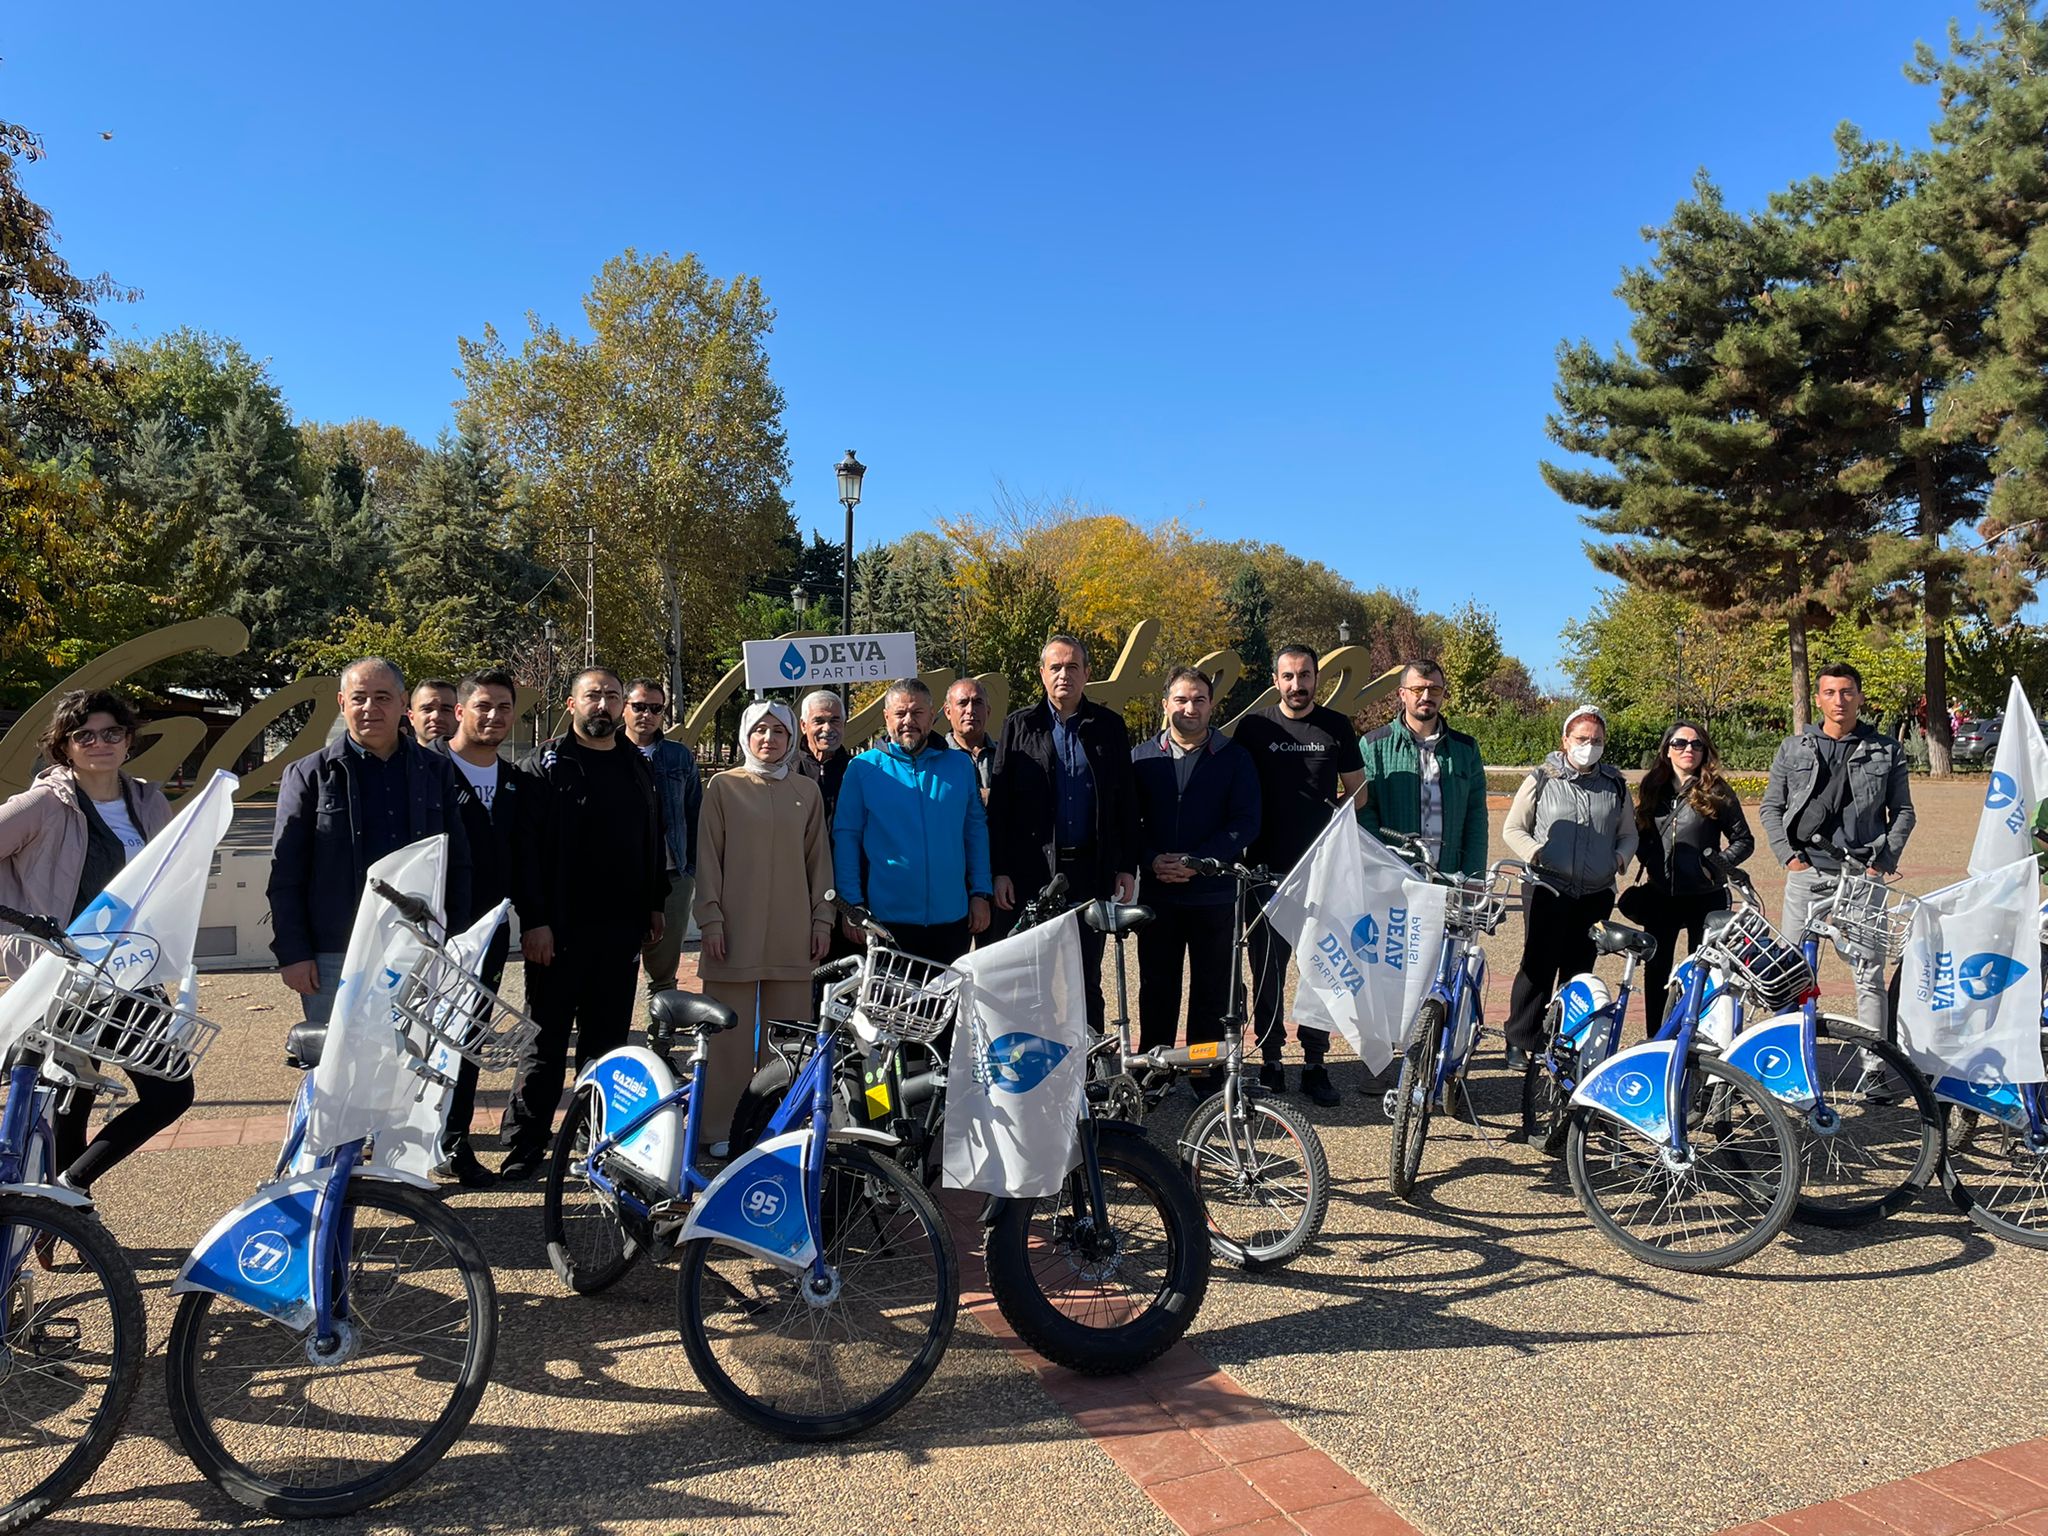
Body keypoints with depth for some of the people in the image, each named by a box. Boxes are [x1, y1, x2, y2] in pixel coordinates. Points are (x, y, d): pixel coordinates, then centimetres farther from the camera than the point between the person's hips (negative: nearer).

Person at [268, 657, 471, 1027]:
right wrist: (291, 954, -5)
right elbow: (285, 874, 2)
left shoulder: (435, 771, 9)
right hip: (334, 955, -2)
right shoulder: (310, 775, 3)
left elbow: (457, 864, 11)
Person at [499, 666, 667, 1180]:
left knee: (608, 1040, 11)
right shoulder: (546, 763, -3)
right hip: (560, 929, -4)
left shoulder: (637, 767, 13)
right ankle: (523, 1148, 11)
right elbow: (525, 846, -9)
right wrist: (534, 921, -15)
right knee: (546, 1041, 2)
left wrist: (655, 905, 14)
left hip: (621, 929, 5)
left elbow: (653, 842, 20)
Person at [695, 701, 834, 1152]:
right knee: (730, 1031, 1)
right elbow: (707, 857, 3)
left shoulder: (807, 790, 11)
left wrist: (822, 918, 7)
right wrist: (711, 918, -4)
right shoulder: (723, 787, 4)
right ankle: (723, 1127, 11)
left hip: (792, 931, 2)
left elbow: (818, 857, 13)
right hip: (736, 929, -2)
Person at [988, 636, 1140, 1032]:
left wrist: (1128, 865, 3)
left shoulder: (1109, 726, 8)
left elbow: (1126, 802, 9)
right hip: (1034, 870, -1)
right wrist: (999, 870, -5)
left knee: (1088, 975, 7)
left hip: (1092, 869, 1)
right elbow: (998, 803, 2)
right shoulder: (1019, 726, 5)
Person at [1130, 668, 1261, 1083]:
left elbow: (1245, 822, -4)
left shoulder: (1235, 758, 3)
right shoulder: (1141, 757, 7)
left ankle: (1207, 1076, 16)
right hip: (1156, 894, 1)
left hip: (1215, 896, -1)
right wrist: (1152, 860, -13)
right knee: (1156, 989, 7)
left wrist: (1196, 861, -14)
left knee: (1212, 990, 5)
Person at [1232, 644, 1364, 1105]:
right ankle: (1270, 1063, 14)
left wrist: (1338, 806, -3)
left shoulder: (1336, 727, 7)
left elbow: (1358, 788, 16)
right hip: (1267, 868, -1)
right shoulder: (1254, 726, 3)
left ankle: (1315, 1064, 14)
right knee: (1268, 968, 4)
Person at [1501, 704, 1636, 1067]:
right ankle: (1519, 1042, 3)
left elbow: (1629, 833, 20)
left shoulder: (1615, 784, 12)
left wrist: (1620, 858, 0)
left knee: (1579, 969, 8)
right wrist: (1536, 854, -13)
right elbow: (1513, 827, 4)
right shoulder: (1541, 779, 2)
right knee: (1538, 966, -6)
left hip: (1596, 894, 3)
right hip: (1548, 890, -3)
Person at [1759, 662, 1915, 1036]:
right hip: (1805, 873, 1)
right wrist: (1788, 855, -2)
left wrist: (1884, 861, -2)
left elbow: (1903, 811, 9)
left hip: (1861, 874, -1)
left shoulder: (1886, 751, 7)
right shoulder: (1792, 749, 8)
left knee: (1869, 974, 0)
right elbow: (1770, 808, 10)